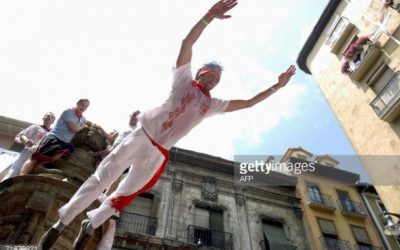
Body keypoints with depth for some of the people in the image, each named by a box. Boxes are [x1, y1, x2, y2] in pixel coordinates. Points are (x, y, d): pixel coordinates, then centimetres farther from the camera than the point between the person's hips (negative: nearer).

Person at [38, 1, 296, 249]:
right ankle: (60, 224, 14)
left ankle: (90, 226, 31)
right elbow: (187, 42, -8)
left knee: (125, 195, 8)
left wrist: (277, 86, 15)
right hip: (141, 137, -3)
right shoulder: (184, 79, 4)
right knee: (100, 180, -3)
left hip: (158, 153, 4)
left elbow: (249, 102, 16)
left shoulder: (213, 105, 13)